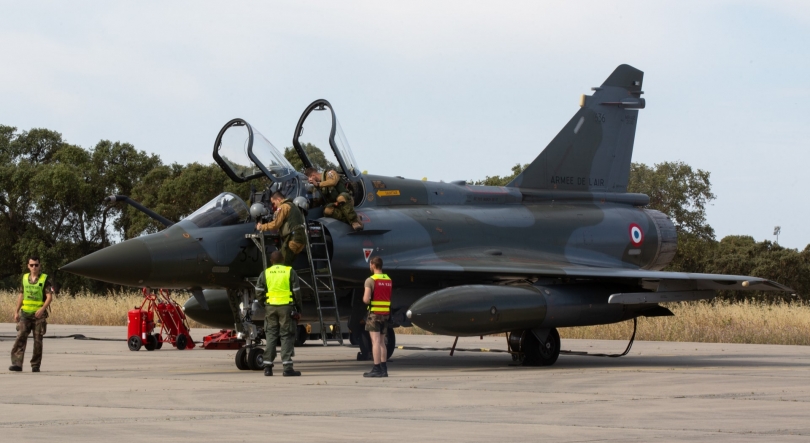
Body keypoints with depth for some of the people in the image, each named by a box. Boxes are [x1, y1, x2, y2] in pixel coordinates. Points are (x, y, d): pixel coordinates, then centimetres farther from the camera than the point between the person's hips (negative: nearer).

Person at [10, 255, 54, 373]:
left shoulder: (45, 279, -2)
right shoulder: (25, 278, 10)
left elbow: (49, 297, -8)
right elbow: (21, 296, 18)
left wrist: (42, 309, -22)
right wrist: (16, 311, 13)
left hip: (39, 314, -3)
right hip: (25, 314, 3)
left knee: (38, 340, 1)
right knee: (21, 337, -11)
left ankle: (35, 365, 10)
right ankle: (17, 364, -18)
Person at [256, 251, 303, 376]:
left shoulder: (265, 273, 6)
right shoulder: (290, 272, 0)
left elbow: (259, 292, 4)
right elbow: (296, 292, -2)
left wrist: (263, 306, 16)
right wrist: (298, 308, 6)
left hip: (270, 307, 2)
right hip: (286, 307, -2)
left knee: (271, 335, 8)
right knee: (287, 336, 0)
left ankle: (268, 367, 5)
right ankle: (287, 367, -6)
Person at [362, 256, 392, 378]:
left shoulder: (370, 280, -11)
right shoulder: (388, 280, 11)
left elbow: (366, 300, -18)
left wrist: (364, 298, 4)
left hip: (374, 314, -7)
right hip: (386, 314, 7)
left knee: (375, 342, -8)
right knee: (382, 342, 12)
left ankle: (377, 369, -11)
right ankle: (383, 369, 10)